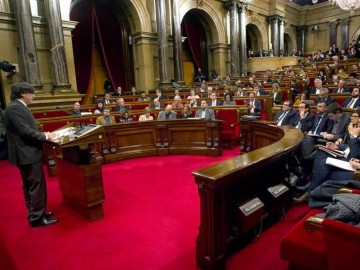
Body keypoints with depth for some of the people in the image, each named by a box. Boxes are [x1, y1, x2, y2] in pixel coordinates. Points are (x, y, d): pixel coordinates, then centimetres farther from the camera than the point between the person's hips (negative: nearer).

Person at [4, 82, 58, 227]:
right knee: (37, 185, -3)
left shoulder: (18, 107, 14)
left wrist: (42, 135, 6)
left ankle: (34, 213, 29)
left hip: (27, 152, 11)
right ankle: (37, 217, 7)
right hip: (27, 153, -11)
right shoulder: (15, 108, -18)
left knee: (29, 185, 17)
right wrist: (45, 136, -13)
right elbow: (25, 131, -24)